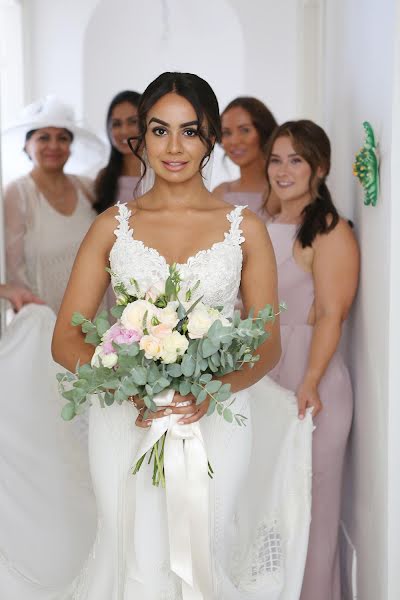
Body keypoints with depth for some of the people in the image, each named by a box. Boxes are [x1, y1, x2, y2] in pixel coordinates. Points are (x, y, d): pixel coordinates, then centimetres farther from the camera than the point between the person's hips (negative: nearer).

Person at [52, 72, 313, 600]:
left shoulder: (245, 228, 4)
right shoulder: (113, 225, 5)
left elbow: (269, 344, 6)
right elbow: (66, 339, 2)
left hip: (216, 418, 0)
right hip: (126, 418, 0)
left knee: (204, 553, -5)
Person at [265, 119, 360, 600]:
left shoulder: (330, 232, -10)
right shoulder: (267, 229, 13)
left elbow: (330, 315, -18)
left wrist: (309, 382, -29)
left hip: (309, 382, -7)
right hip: (260, 377, 7)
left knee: (307, 504, 3)